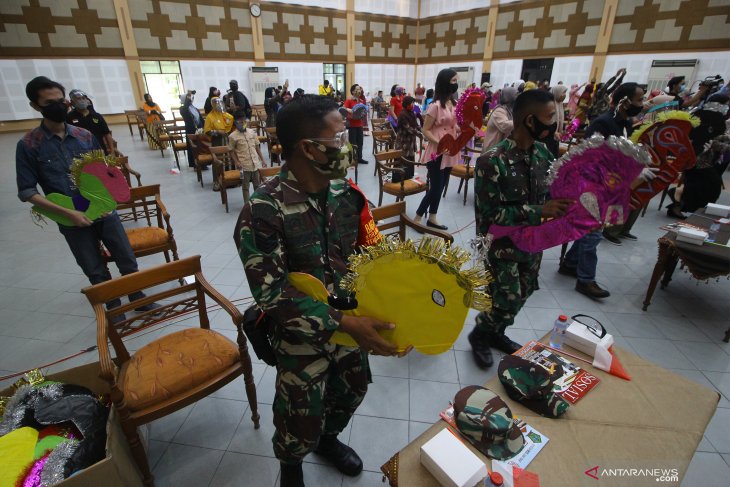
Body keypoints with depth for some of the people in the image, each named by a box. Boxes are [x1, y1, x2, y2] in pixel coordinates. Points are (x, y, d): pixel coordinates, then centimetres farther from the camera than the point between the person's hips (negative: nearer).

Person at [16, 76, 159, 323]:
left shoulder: (85, 136, 2)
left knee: (128, 261, 10)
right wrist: (68, 212, -16)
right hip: (73, 220, -2)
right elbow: (26, 191, -5)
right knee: (97, 272, 10)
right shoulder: (28, 145, -5)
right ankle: (115, 311, 29)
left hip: (104, 212, 2)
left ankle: (138, 300, 32)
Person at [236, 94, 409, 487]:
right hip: (300, 335, -5)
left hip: (351, 322, 6)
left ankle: (328, 438, 61)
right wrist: (343, 323, -30)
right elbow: (272, 293, -26)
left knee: (351, 392, 26)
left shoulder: (345, 192, -7)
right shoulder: (263, 211, -26)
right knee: (303, 420, 15)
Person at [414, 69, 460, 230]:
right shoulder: (435, 106, -15)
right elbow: (425, 130, -15)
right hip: (437, 152, -8)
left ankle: (432, 218, 25)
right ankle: (417, 218, 11)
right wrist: (440, 144, -25)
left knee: (440, 186, 13)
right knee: (435, 187, -4)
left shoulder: (454, 103, 9)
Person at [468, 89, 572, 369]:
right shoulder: (492, 161, -23)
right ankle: (478, 335, 28)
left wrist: (559, 206, -10)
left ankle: (495, 333, 43)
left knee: (521, 297, 19)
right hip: (501, 246, -7)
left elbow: (546, 193, 12)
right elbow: (488, 214, -24)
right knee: (507, 303, -2)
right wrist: (538, 212, -27)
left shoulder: (542, 153, -1)